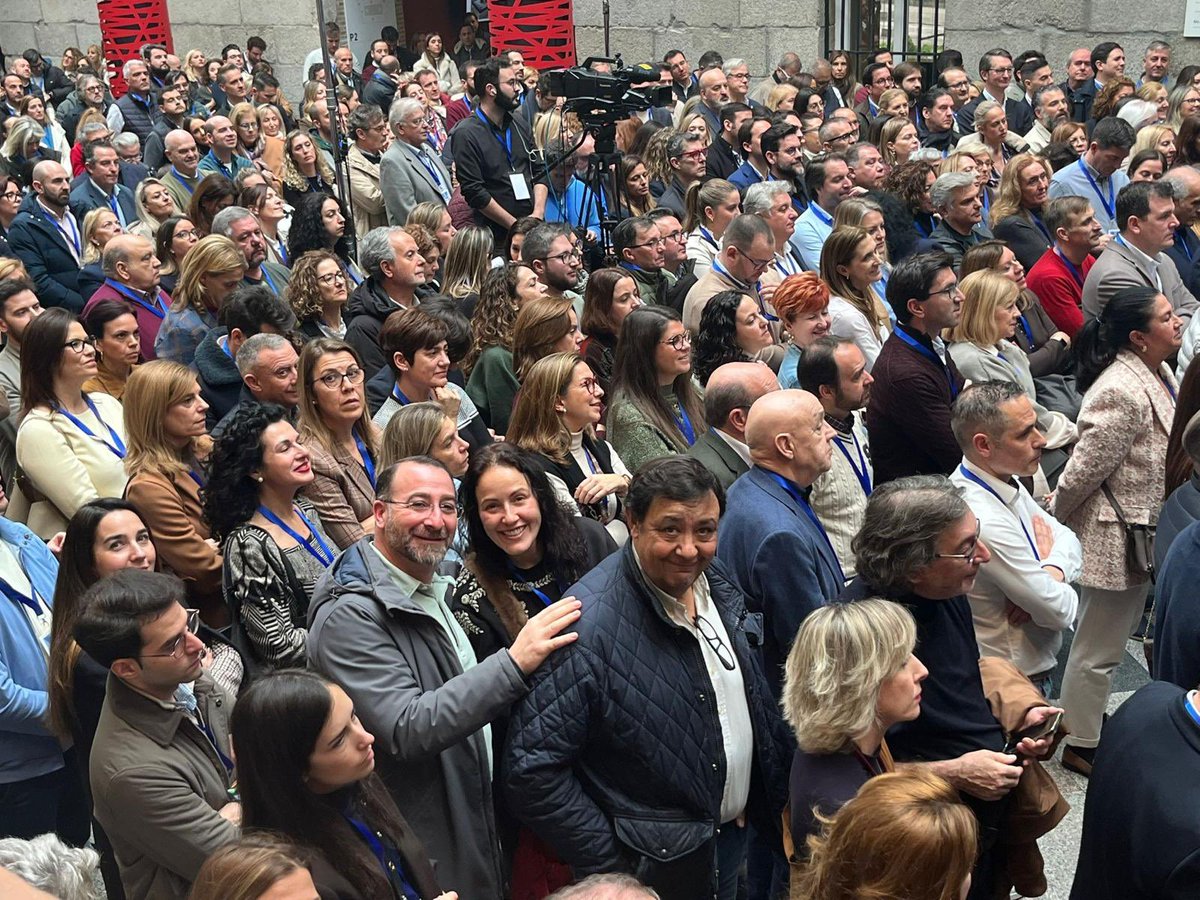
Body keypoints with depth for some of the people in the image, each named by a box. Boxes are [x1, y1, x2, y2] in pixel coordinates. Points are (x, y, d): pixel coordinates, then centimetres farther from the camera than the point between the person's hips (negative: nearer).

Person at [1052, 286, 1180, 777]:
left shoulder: (1159, 373, 3)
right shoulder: (1121, 393, -29)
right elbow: (1084, 470, -23)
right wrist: (1052, 526, -10)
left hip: (1147, 537, 9)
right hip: (1116, 539, -9)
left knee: (1109, 641, 24)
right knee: (1097, 649, 7)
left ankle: (1091, 723, 42)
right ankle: (1080, 746, 24)